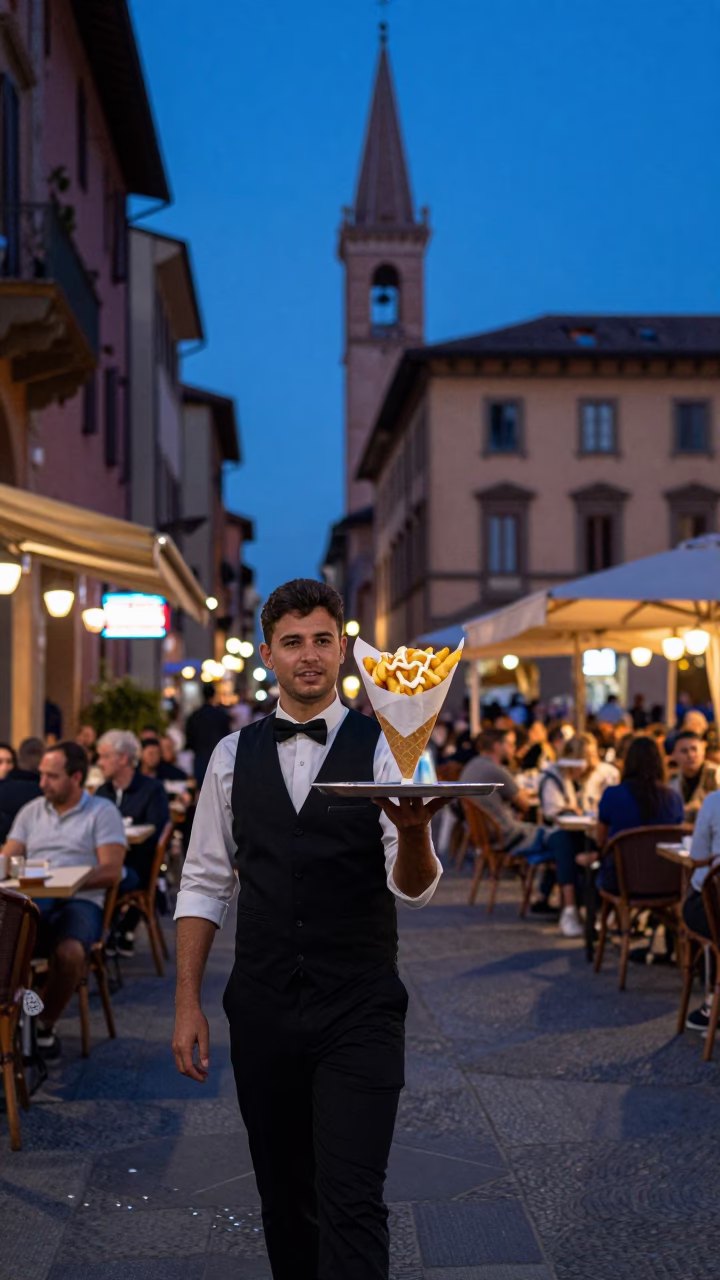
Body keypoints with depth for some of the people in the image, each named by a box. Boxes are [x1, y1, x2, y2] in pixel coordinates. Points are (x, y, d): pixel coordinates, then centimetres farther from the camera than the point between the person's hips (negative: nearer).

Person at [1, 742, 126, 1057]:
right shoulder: (31, 811, 21)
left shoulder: (102, 812, 7)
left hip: (80, 902, -2)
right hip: (31, 900, 2)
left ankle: (45, 1024, -10)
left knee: (69, 952, -36)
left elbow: (111, 871, -4)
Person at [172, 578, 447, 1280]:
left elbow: (413, 889, -14)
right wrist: (188, 1002, 2)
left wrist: (414, 829, -36)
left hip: (359, 1011, -3)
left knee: (351, 1202, -8)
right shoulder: (233, 756, 5)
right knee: (283, 1195, 15)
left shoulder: (382, 749, -5)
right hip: (262, 1008, 3)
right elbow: (204, 885, 8)